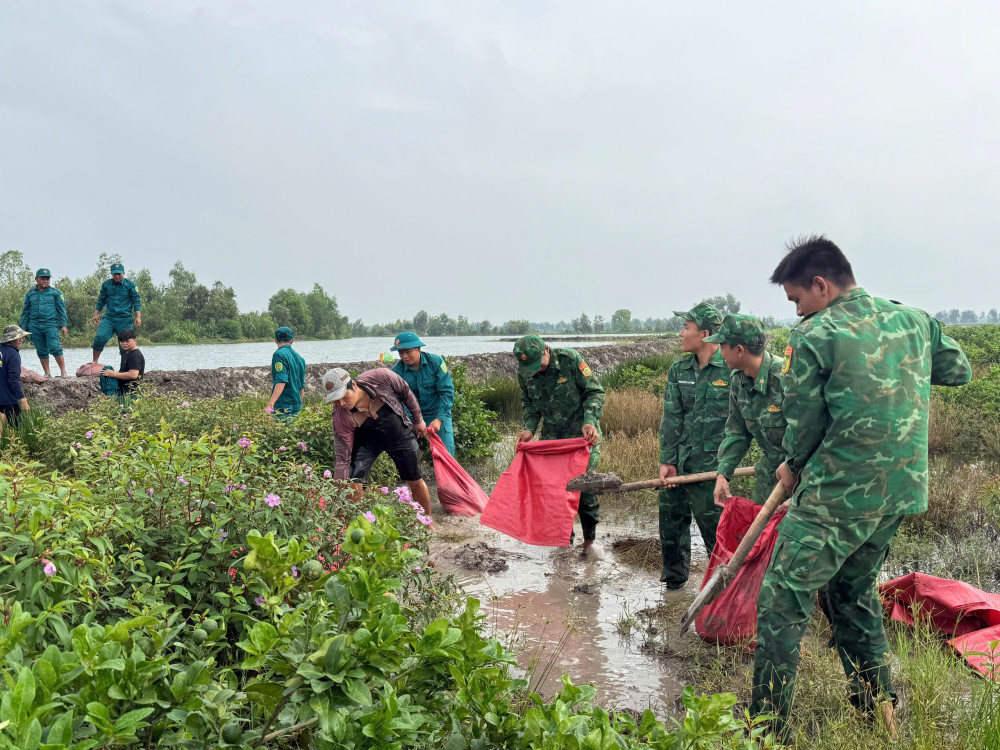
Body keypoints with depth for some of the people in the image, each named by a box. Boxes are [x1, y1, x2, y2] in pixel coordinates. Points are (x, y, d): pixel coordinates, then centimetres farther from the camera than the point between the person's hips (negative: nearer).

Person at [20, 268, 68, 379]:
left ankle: (63, 372, -10)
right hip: (35, 326, 3)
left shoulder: (55, 293, 7)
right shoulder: (30, 294, 14)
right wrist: (24, 328, 12)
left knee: (54, 348, -17)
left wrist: (63, 325, -3)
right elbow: (25, 312, 18)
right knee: (41, 351, 6)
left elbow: (61, 309, 5)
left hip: (51, 325, -3)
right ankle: (47, 373, 13)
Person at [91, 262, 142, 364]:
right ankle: (94, 363, -2)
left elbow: (136, 301, -1)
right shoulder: (106, 284, 9)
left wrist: (138, 316, -10)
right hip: (109, 318, 2)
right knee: (99, 338, -15)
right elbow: (101, 300, 20)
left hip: (124, 320, -2)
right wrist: (96, 314, 14)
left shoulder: (130, 285, 0)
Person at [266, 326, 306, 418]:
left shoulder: (279, 354, -8)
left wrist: (270, 403, -23)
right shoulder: (299, 358, 15)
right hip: (297, 405, 7)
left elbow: (281, 381, -19)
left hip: (283, 407, -7)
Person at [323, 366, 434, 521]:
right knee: (353, 480, -19)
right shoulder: (341, 417, -31)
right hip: (368, 441, 0)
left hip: (401, 435, 0)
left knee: (416, 482, 9)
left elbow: (406, 392, -12)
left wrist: (418, 420, 0)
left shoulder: (381, 378, -34)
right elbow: (343, 458, -25)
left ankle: (427, 521, 32)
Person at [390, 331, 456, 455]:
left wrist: (439, 419, -21)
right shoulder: (396, 371, -8)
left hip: (439, 414, -1)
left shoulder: (436, 362, -11)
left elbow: (447, 392, -11)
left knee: (446, 453, -7)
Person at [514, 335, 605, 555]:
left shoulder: (570, 360, -17)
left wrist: (589, 422, -24)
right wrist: (529, 428, -5)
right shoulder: (524, 373, -4)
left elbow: (595, 392, -11)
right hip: (551, 433, 4)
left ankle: (589, 538, 9)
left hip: (581, 431, -4)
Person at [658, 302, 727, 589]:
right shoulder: (678, 370, 7)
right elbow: (672, 417, 5)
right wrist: (667, 460, -1)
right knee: (671, 516, 12)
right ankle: (674, 575, 31)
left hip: (711, 463, -5)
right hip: (679, 458, 6)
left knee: (713, 523, 0)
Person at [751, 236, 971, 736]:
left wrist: (794, 467, 12)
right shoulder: (914, 320, 6)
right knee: (855, 591, 24)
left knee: (782, 600, 1)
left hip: (837, 495, -7)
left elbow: (804, 423, -6)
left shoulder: (812, 336, -12)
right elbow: (959, 370, 21)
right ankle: (878, 709, 34)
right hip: (900, 489, 8)